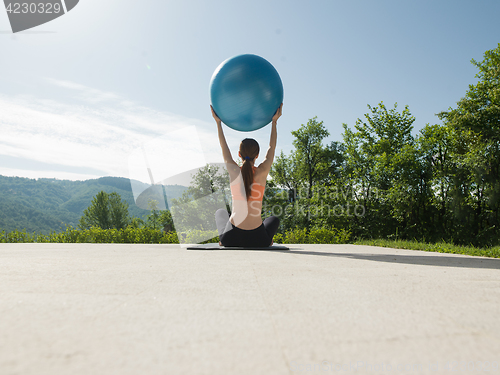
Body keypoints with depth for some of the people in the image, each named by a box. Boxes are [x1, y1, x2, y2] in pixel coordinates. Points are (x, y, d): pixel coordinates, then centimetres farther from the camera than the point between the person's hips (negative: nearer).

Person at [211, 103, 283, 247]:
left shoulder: (234, 171, -7)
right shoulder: (262, 172, -9)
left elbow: (224, 147, 12)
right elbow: (272, 147, 9)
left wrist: (218, 122, 23)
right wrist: (274, 121, 19)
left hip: (231, 238, 0)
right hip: (257, 240, 0)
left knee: (220, 212, 37)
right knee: (274, 219, 37)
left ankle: (223, 239, 21)